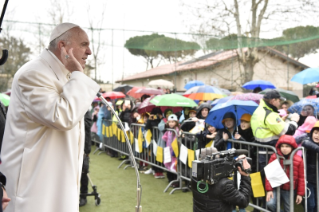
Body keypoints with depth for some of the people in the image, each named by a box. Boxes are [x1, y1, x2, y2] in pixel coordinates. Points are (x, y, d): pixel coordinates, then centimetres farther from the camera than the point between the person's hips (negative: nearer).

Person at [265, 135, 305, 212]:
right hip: (276, 188, 0)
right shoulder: (274, 157, -5)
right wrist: (269, 190, -8)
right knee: (270, 204, -22)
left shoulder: (298, 160, -4)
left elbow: (301, 177, 2)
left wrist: (300, 193, 2)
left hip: (290, 191, 1)